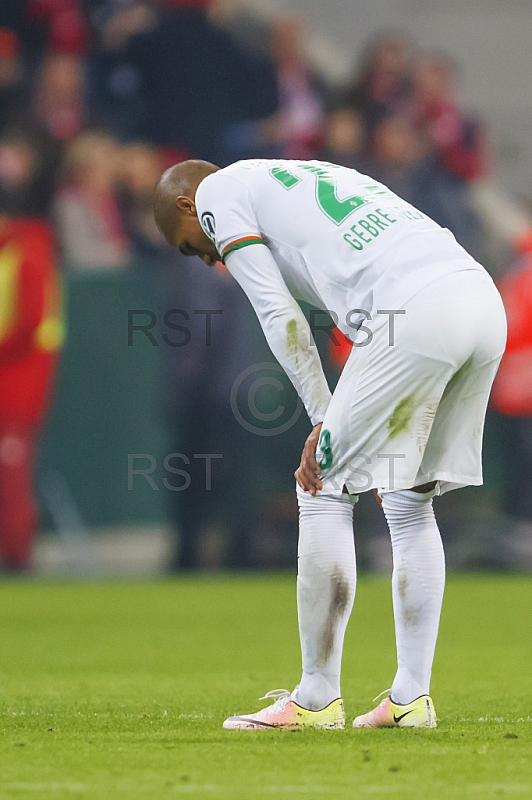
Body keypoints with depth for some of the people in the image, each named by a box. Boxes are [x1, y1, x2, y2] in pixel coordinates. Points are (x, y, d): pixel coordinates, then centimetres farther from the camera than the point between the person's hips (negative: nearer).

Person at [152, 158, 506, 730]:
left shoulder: (218, 192, 13)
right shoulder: (311, 178, 36)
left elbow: (280, 315, 3)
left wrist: (324, 420, 6)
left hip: (417, 314, -8)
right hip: (485, 300, 8)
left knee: (325, 490, 5)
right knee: (410, 501, 19)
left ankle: (317, 698, 8)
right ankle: (411, 697, 19)